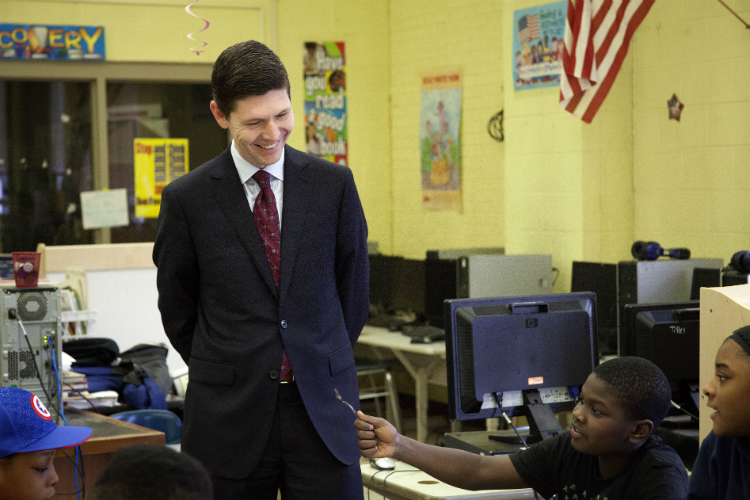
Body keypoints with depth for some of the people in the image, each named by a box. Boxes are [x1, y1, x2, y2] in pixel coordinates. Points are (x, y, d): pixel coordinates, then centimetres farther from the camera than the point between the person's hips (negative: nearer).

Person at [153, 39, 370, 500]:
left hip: (323, 410, 1)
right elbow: (177, 308, 8)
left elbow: (354, 288, 11)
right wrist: (224, 375, 10)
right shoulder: (187, 199, -2)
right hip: (229, 414, -1)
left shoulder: (334, 184, 2)